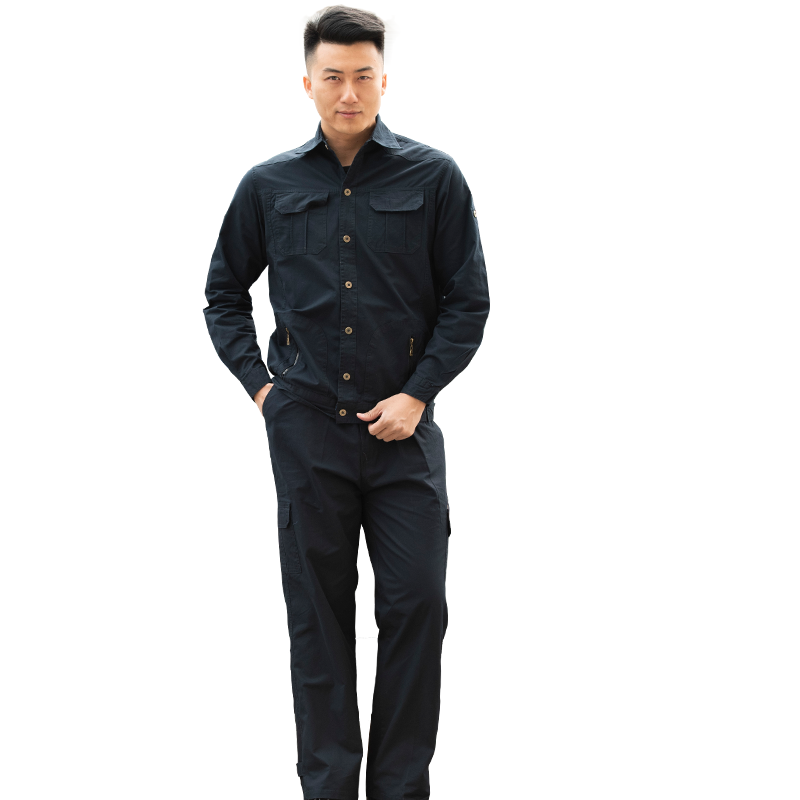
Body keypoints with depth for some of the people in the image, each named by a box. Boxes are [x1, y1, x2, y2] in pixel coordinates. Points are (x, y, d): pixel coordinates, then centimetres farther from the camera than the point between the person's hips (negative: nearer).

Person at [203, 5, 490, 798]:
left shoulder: (433, 177, 0)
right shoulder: (269, 185, 6)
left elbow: (468, 300, 2)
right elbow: (224, 292, 18)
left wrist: (417, 394, -7)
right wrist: (256, 381, 7)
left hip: (403, 427, -1)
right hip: (305, 426, 1)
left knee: (416, 606, -3)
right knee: (318, 612, 6)